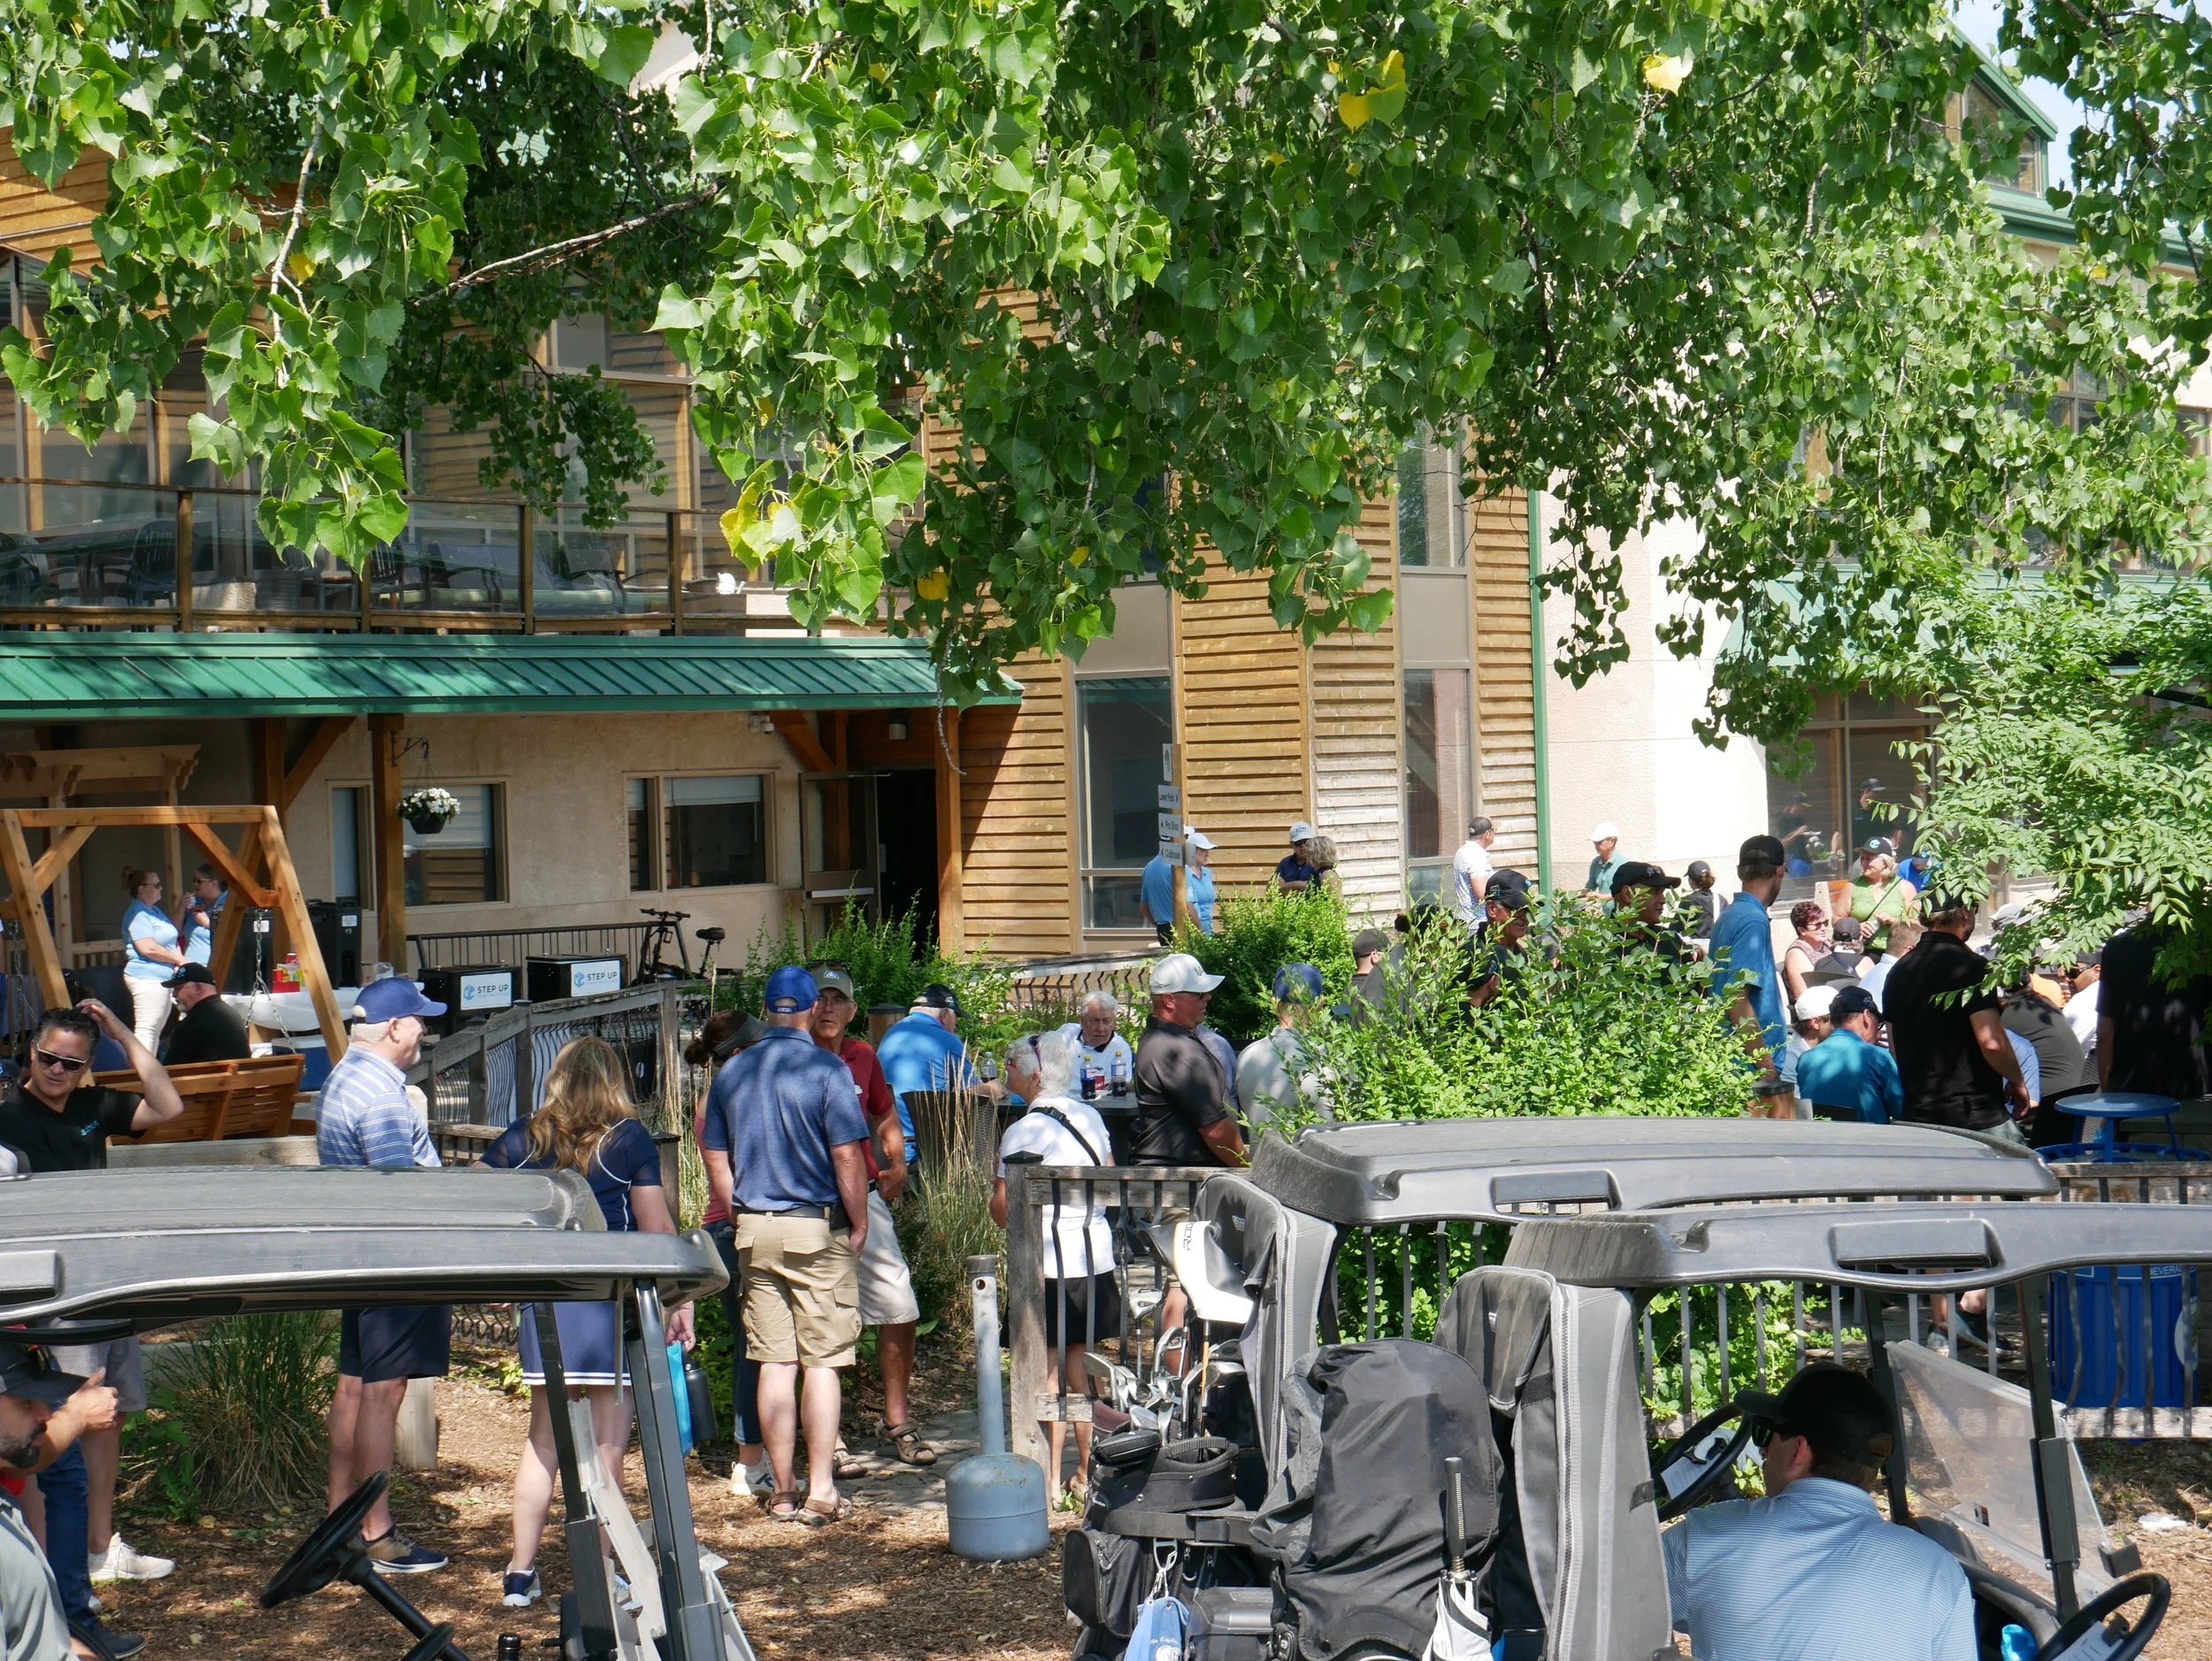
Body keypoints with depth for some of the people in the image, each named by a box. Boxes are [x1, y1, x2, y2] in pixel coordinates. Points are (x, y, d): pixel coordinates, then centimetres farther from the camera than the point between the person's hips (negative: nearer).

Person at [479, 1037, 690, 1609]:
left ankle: (521, 1573, 12)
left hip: (543, 1298, 4)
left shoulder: (523, 1138, 8)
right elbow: (656, 1228, -4)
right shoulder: (629, 1139, -2)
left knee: (544, 1437, 12)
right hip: (612, 1299, -3)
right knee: (605, 1442, 2)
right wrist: (679, 1301, 3)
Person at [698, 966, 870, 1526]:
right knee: (822, 1362, 0)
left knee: (775, 1363, 8)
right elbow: (847, 1155, -12)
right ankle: (821, 1492, -1)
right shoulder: (826, 1069, -9)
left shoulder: (731, 1073, 7)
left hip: (755, 1231, 5)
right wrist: (859, 1225, -2)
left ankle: (783, 1490, 12)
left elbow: (715, 1159, 11)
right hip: (818, 1228, -4)